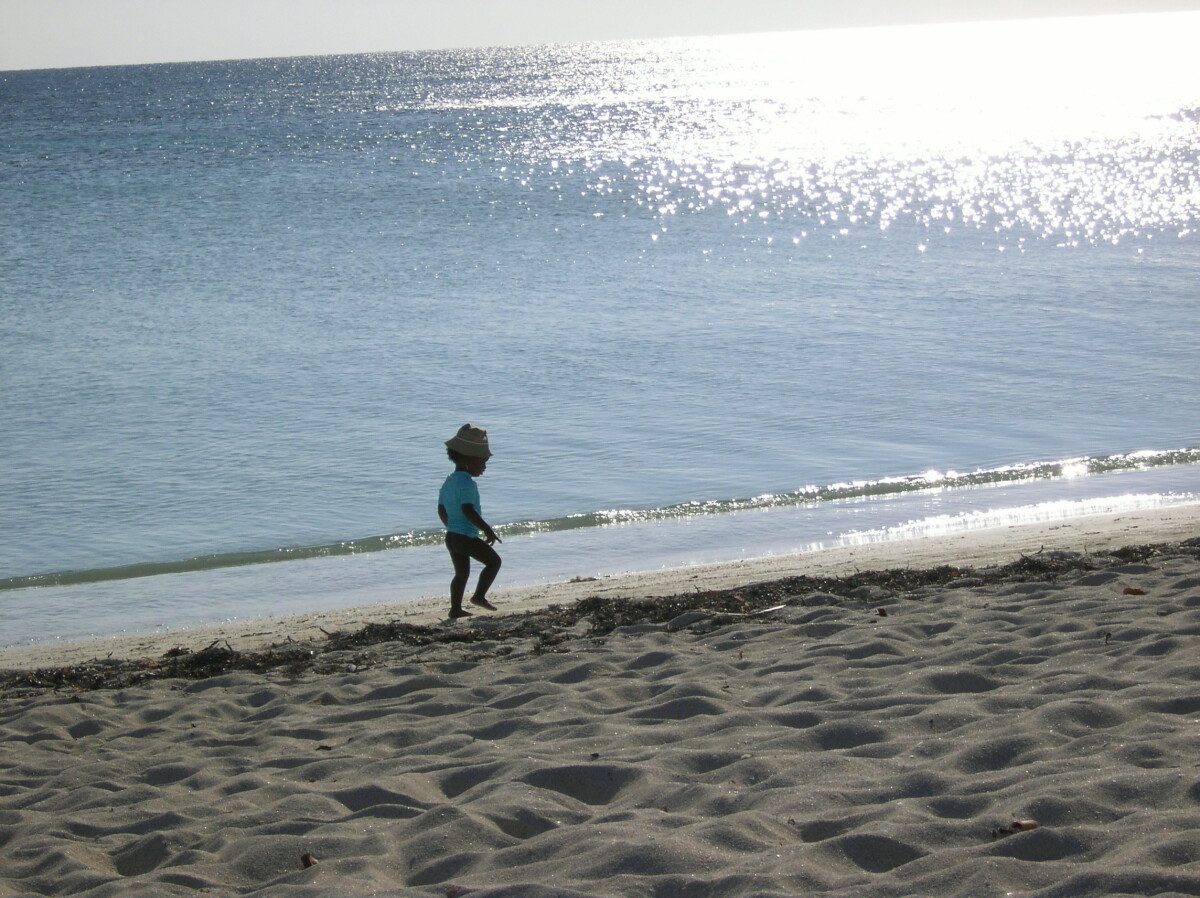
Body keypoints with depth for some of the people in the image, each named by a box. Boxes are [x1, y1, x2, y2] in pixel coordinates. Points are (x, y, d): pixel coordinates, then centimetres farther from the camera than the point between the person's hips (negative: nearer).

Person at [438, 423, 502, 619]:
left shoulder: (449, 481, 13)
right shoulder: (466, 482, -17)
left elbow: (441, 510, 19)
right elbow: (468, 510, -26)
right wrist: (487, 529, -22)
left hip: (451, 536, 9)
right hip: (467, 536, -9)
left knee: (462, 573, 17)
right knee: (493, 561, 2)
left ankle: (456, 608, 17)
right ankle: (479, 595, -2)